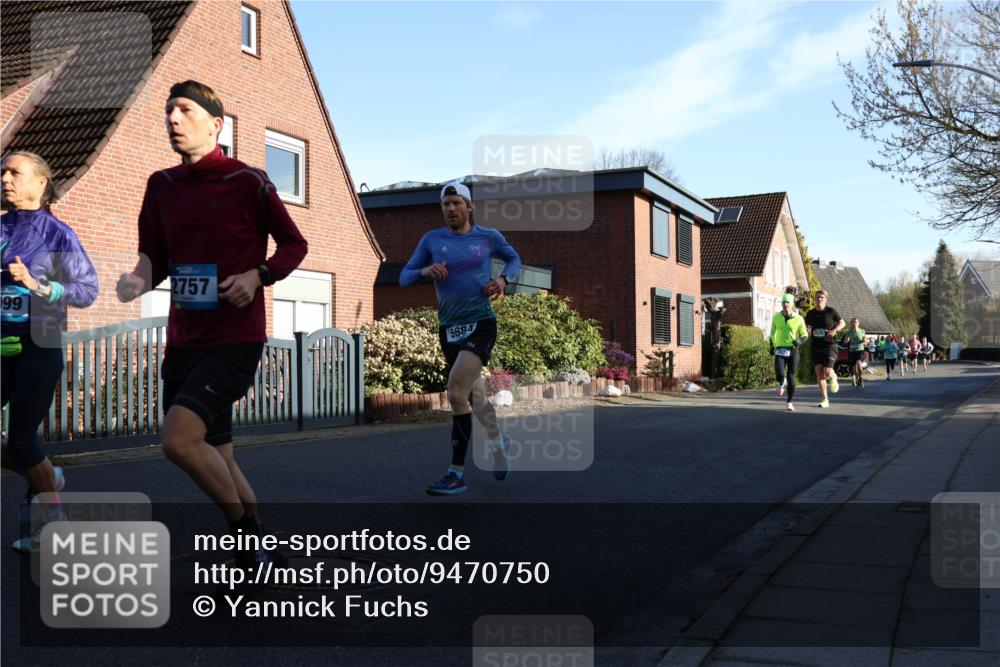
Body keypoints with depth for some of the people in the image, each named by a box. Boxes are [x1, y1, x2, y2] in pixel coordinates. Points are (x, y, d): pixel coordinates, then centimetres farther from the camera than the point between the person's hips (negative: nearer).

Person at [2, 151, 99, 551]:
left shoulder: (57, 233, -4)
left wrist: (37, 285, -17)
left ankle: (53, 521, 18)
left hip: (39, 346, -5)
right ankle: (44, 478, 26)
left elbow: (87, 290, -8)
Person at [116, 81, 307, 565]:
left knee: (178, 439, -22)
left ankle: (244, 526, 1)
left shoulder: (247, 181, -7)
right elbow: (155, 253, 15)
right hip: (183, 341, 6)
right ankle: (255, 549, 29)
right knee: (216, 458, 12)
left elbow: (294, 244, 1)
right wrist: (141, 279, -7)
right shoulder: (161, 185, 8)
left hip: (235, 339, -6)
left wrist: (258, 276, -15)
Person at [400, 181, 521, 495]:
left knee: (456, 392, -20)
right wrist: (424, 271, -15)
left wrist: (503, 279, -1)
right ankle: (497, 441, 44)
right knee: (474, 394, 15)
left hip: (481, 324, -4)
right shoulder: (432, 239, 5)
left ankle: (457, 473, -12)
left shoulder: (489, 236, 1)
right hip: (449, 328, 4)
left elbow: (514, 258, 20)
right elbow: (404, 277, 6)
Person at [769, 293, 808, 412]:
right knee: (780, 375, -16)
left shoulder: (798, 319, -3)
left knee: (791, 377, -2)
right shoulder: (776, 317, 4)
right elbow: (772, 332, 21)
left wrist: (799, 340, -16)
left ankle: (790, 402, 12)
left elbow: (805, 335, 4)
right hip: (780, 350, 1)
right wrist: (772, 345, 24)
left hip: (793, 350, -1)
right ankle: (782, 384, 23)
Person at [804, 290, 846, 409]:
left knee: (827, 373, -14)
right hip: (816, 346, 3)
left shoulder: (831, 312, -2)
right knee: (819, 372, -5)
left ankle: (833, 377, 25)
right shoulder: (811, 314, 7)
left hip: (829, 345, -3)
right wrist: (807, 332, -4)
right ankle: (825, 399, 4)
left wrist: (835, 329, -10)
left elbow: (842, 323, 10)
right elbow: (806, 327, 20)